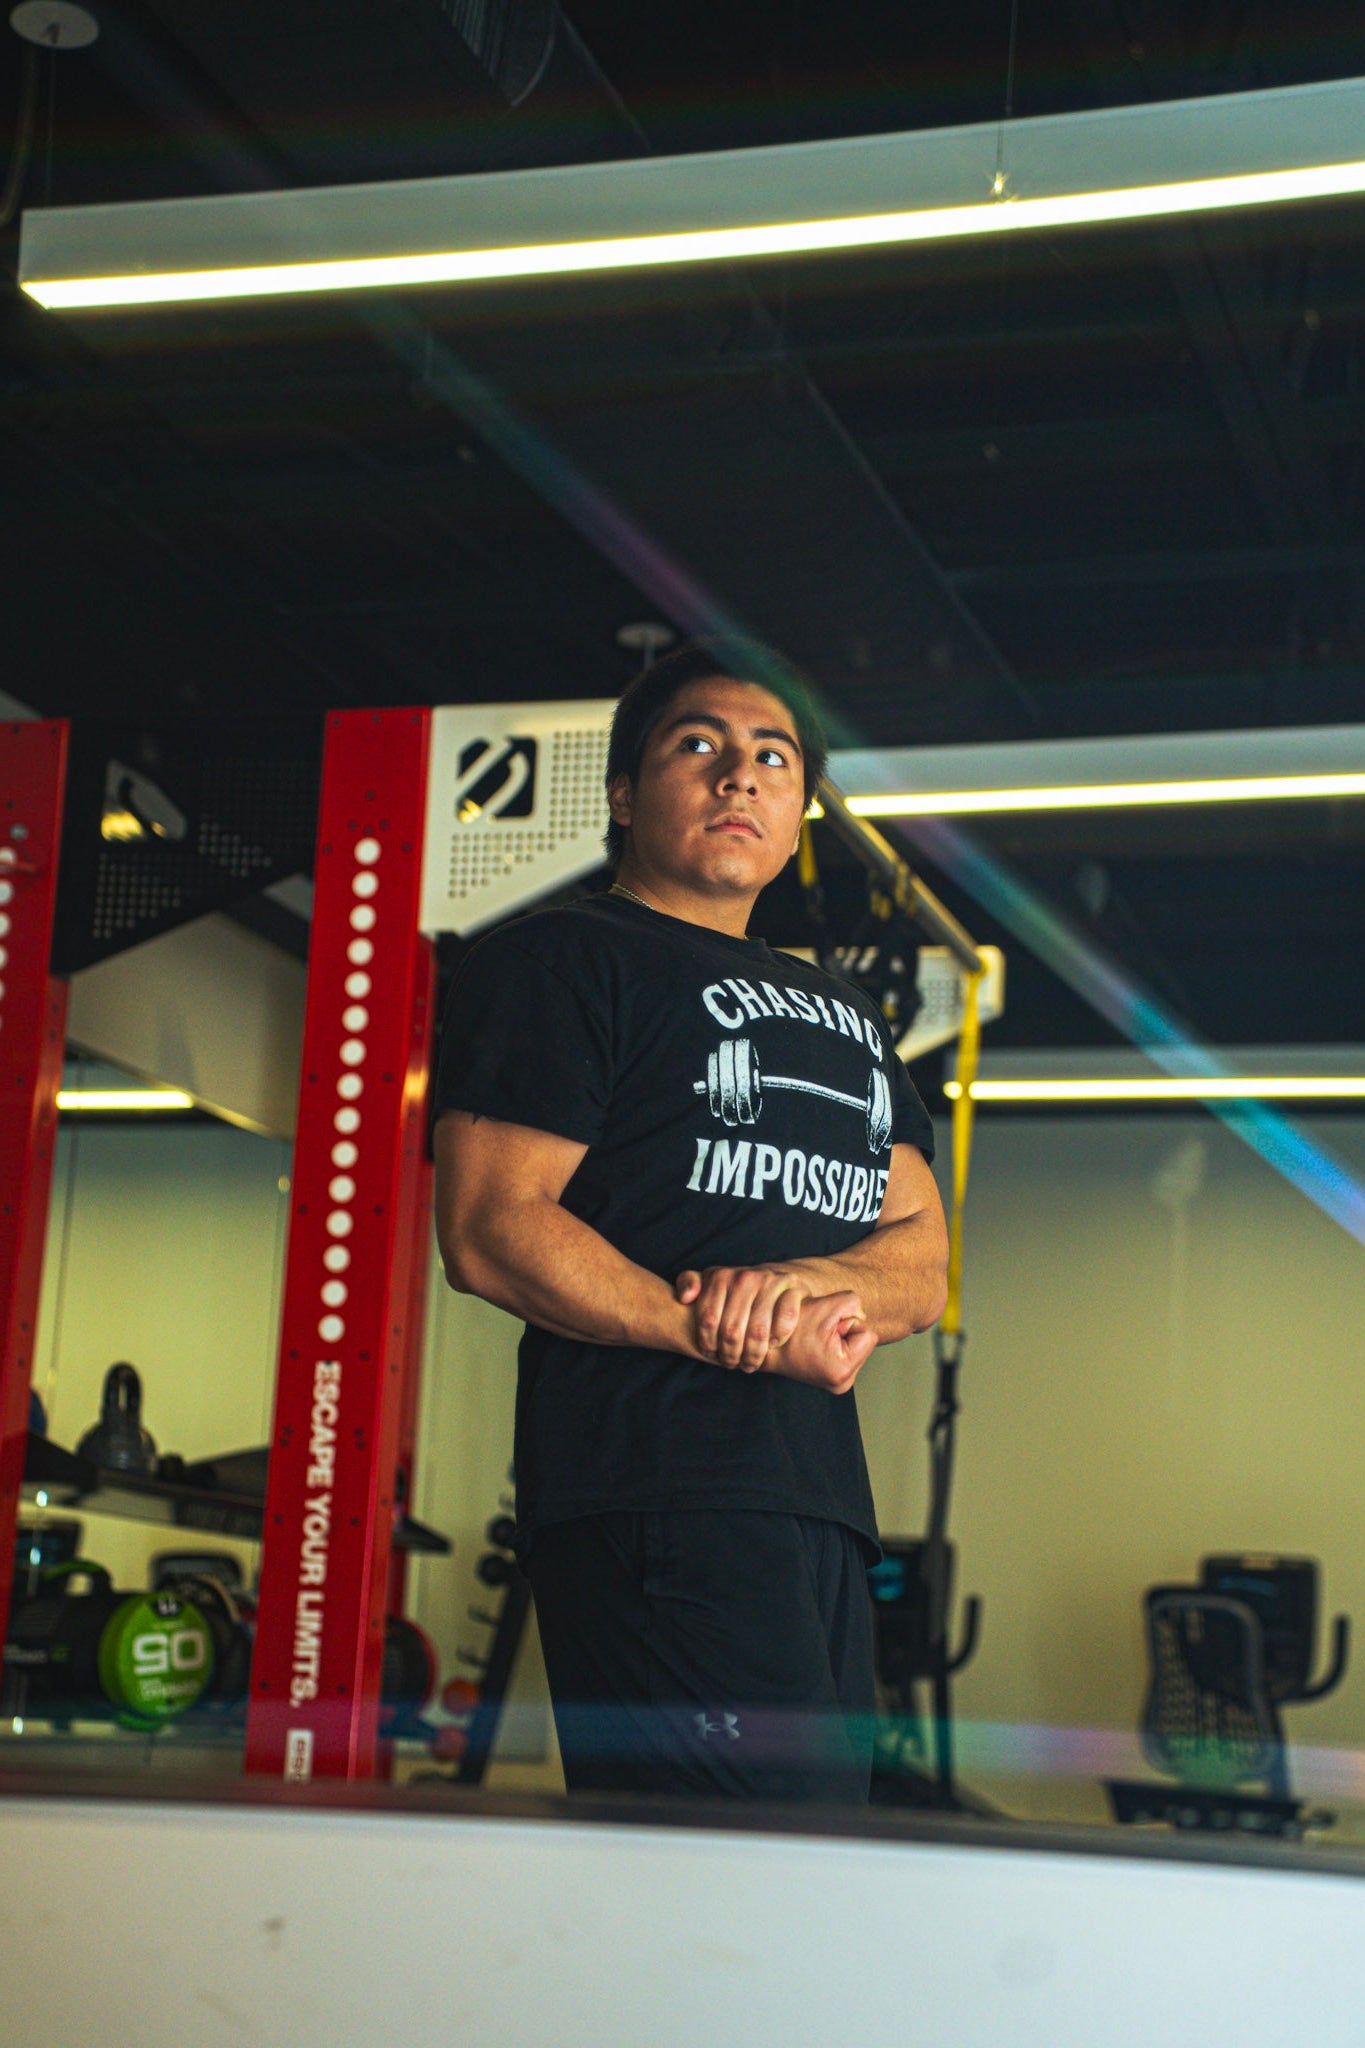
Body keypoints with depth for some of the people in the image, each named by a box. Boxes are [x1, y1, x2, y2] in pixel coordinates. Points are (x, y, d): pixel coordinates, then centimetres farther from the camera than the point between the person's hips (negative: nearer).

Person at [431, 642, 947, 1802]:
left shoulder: (845, 1015, 27)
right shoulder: (559, 961, 5)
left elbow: (925, 1256, 18)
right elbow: (489, 1230, -7)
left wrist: (817, 1282, -7)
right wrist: (735, 1340, -16)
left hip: (825, 1493, 8)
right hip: (656, 1480, -8)